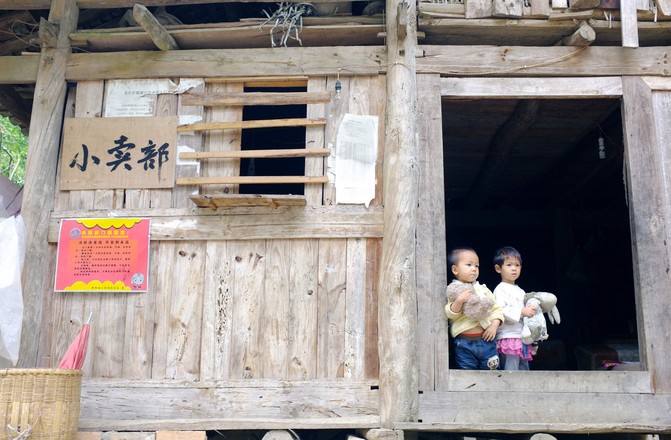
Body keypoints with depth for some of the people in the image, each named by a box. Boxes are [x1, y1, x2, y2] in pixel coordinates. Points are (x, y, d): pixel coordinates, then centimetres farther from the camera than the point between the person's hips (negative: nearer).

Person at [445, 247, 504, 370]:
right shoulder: (453, 291, 0)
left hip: (486, 339, 3)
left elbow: (496, 309, 12)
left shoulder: (483, 289, 11)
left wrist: (494, 325, -4)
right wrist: (459, 300, -23)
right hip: (464, 344, -3)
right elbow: (450, 314, -9)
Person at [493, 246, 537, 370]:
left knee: (524, 369, 13)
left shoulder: (520, 291, 21)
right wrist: (522, 312, -22)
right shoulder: (500, 289, -7)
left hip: (523, 337, 9)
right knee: (511, 372, -10)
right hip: (508, 337, -9)